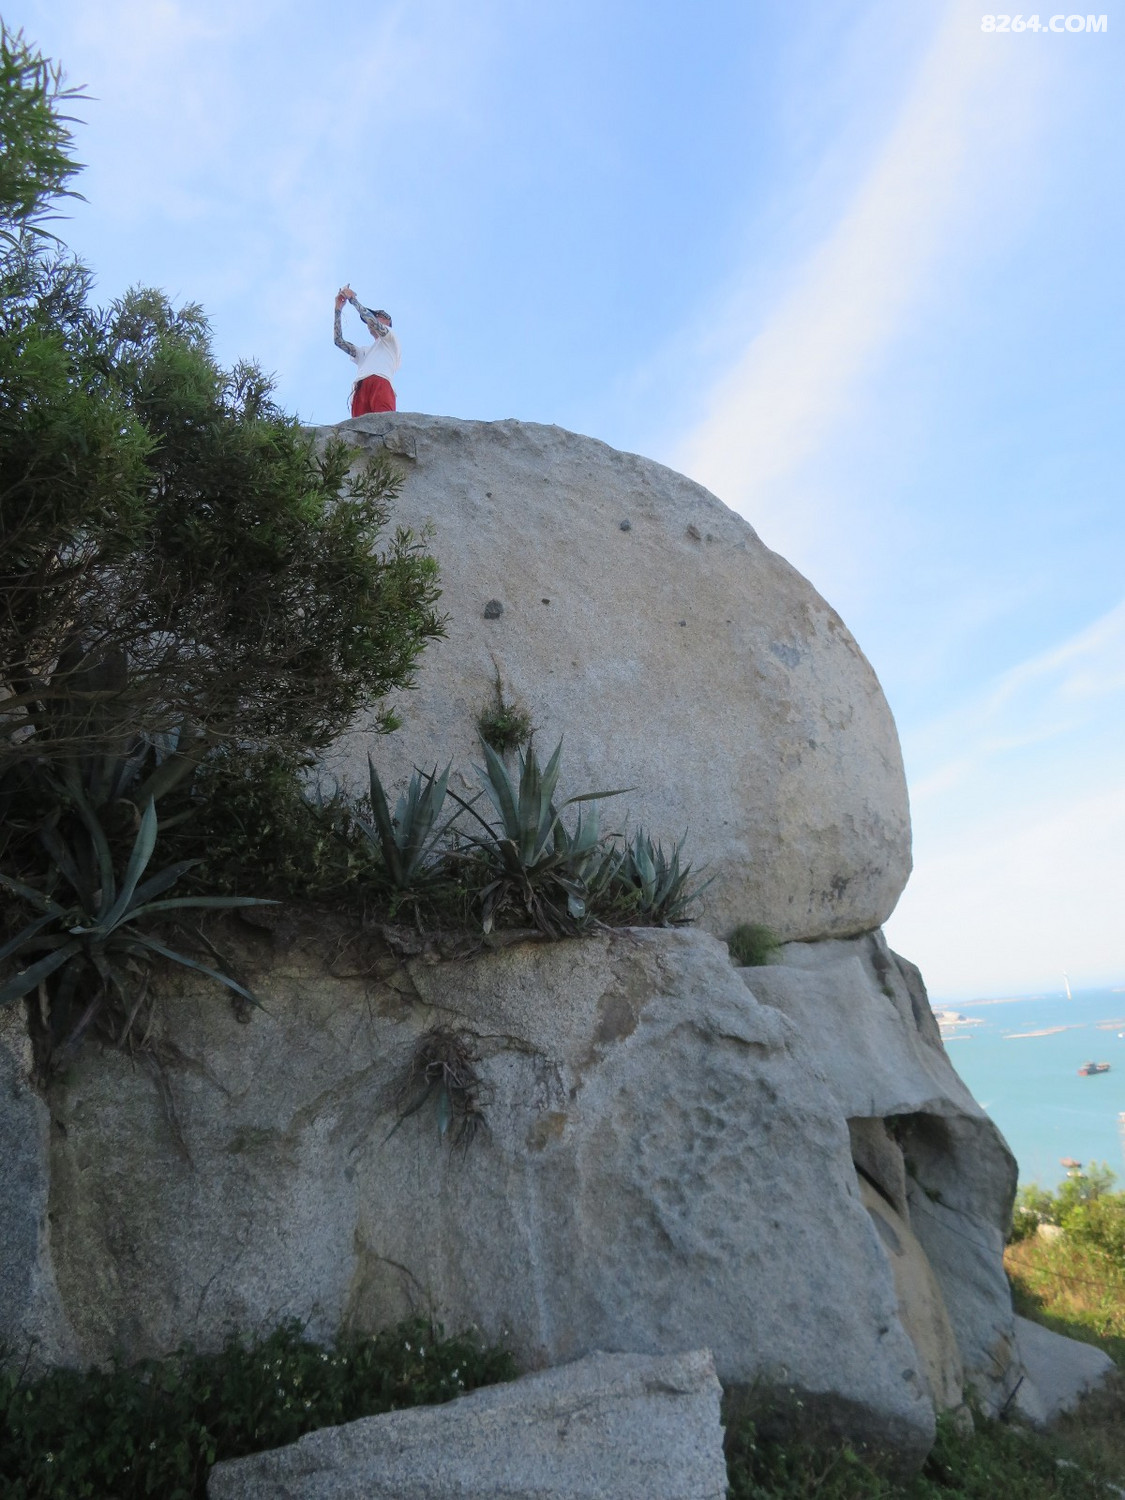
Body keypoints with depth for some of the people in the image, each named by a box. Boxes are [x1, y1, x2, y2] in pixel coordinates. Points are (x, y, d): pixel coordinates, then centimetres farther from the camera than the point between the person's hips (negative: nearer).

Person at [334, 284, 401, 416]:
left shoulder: (390, 340, 27)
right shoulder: (364, 350, 44)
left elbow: (372, 320, 12)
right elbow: (339, 341, 35)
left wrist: (352, 298, 22)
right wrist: (338, 309, 33)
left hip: (380, 382, -5)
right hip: (360, 389, 5)